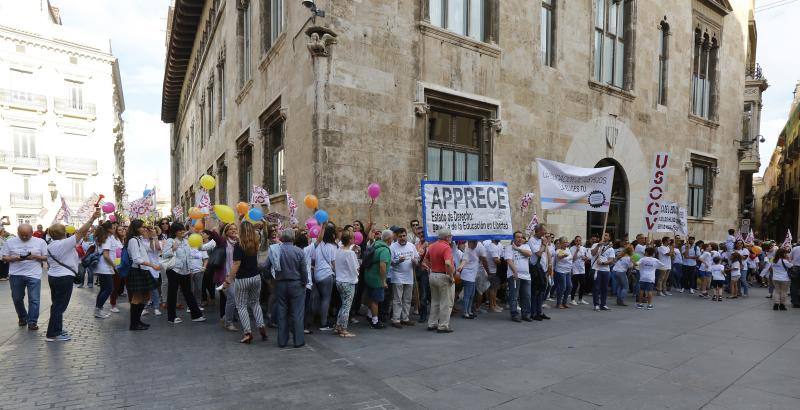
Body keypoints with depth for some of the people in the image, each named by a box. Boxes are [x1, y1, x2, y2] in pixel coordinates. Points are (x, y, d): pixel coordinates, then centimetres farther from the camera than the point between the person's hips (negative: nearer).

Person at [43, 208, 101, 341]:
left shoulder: (50, 246, 9)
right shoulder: (65, 243, -17)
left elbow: (49, 264, 15)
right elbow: (81, 232, -21)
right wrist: (92, 218, -21)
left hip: (52, 276, 9)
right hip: (65, 278, -9)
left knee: (57, 304, 16)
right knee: (60, 305, -2)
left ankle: (56, 329, 24)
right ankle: (52, 334, 1)